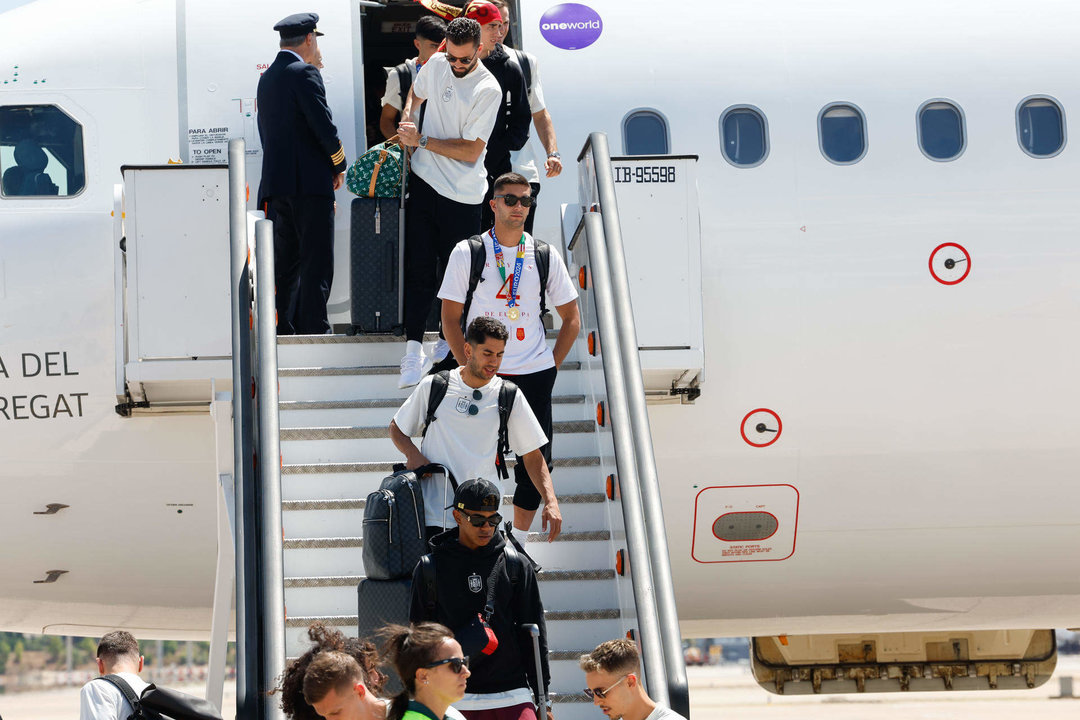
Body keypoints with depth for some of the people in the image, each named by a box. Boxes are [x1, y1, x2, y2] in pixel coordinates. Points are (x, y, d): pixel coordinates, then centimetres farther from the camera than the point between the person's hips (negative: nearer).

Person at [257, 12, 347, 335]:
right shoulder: (304, 73, -10)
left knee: (285, 264, 11)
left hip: (275, 184, 8)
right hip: (309, 183, -8)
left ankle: (282, 332, 10)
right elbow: (324, 127, -15)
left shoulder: (267, 77, 16)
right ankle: (315, 331, -8)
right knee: (316, 264, -5)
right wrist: (339, 166, 1)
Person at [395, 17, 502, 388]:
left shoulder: (488, 90, -14)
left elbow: (471, 151, -16)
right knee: (419, 270, 0)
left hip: (461, 194, -5)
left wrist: (422, 141, -13)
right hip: (424, 180, 5)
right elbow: (416, 92, 27)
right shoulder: (436, 64, 4)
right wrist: (408, 120, 7)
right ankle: (413, 349, -1)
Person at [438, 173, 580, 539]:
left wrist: (551, 366, 3)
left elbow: (571, 319, 13)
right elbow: (451, 318, 1)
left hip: (534, 376, 2)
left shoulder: (546, 257, 5)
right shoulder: (467, 253, -1)